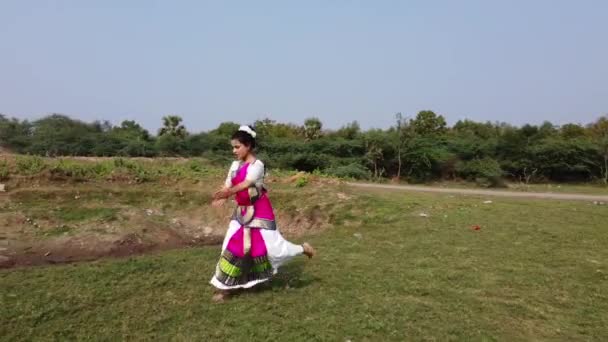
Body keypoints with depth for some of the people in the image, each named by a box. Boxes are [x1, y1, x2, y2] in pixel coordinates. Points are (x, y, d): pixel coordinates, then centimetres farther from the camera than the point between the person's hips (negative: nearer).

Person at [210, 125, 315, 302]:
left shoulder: (257, 165, -17)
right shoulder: (235, 165, 5)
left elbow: (246, 184, -33)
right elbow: (227, 186, -3)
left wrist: (229, 192, -53)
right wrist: (221, 197, -27)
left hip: (259, 212, -6)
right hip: (242, 211, 6)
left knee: (272, 245, -1)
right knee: (232, 246, 5)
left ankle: (304, 249, 26)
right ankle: (224, 287, 16)